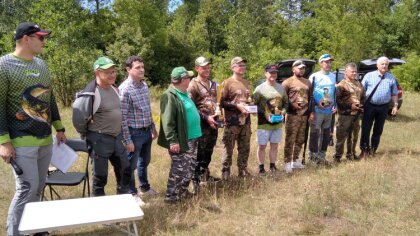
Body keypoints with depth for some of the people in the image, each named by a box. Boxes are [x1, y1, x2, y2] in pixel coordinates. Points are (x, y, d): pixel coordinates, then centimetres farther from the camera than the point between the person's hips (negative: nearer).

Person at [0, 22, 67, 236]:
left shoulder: (41, 65, 12)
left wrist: (59, 128, 17)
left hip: (45, 139, 7)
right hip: (21, 142, -6)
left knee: (38, 188, 12)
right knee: (27, 188, -6)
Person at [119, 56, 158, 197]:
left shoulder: (144, 85, 6)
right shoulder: (125, 89, -18)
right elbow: (122, 117, -19)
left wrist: (153, 128, 17)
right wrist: (127, 140, -19)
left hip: (147, 131, 8)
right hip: (134, 133, -8)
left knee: (144, 162, 22)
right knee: (131, 165, 8)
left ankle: (144, 188, 41)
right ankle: (132, 194, 24)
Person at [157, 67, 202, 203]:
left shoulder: (184, 93, 12)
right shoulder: (170, 96, -19)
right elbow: (167, 122, -24)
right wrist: (172, 141, -26)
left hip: (191, 138, 10)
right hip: (180, 141, -10)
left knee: (191, 166, 18)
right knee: (179, 169, 1)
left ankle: (183, 190, 34)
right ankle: (171, 195, 16)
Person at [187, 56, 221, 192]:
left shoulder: (213, 84, 14)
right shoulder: (193, 85, -8)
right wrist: (206, 117, -18)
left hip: (213, 123, 7)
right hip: (202, 124, -7)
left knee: (208, 152, 16)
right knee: (199, 153, -1)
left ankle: (205, 175, 30)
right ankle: (196, 179, 8)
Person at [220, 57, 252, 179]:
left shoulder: (247, 83, 14)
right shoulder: (227, 83, -7)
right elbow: (222, 102, -11)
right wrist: (237, 106, -19)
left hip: (246, 121, 6)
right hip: (232, 121, -6)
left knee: (244, 148, 13)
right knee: (229, 148, 0)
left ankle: (243, 171, 26)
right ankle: (225, 173, 10)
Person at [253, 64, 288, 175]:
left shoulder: (281, 88, 7)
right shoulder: (260, 88, -7)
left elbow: (286, 102, 17)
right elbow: (254, 104, -8)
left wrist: (283, 111, -3)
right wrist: (265, 114, -16)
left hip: (278, 122, 4)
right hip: (263, 122, -4)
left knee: (275, 145, 12)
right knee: (262, 146, 2)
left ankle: (272, 165, 26)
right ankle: (261, 167, 15)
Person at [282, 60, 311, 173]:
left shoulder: (307, 82, 17)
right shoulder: (287, 82, -3)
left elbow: (310, 97, 19)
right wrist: (292, 104, -15)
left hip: (305, 115, 6)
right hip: (293, 115, -6)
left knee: (300, 139, 11)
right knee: (290, 139, -5)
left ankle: (295, 160, 23)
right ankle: (287, 162, 1)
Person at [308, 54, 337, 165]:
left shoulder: (333, 76, 13)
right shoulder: (314, 76, -4)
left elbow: (335, 92, 20)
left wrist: (335, 105, 10)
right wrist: (316, 103, -14)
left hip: (329, 111, 6)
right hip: (317, 110, -6)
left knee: (326, 133, 11)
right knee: (315, 133, -3)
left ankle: (321, 155, 22)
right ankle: (313, 155, 8)